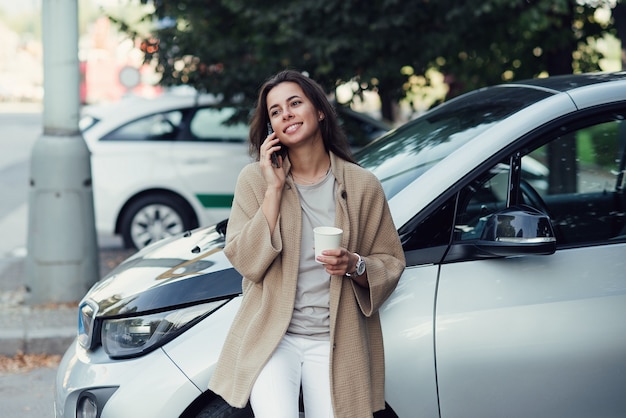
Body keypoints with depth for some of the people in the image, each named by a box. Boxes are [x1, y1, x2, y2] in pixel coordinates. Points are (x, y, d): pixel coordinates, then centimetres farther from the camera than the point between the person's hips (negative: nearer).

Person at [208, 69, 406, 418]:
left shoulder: (362, 185, 2)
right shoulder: (255, 179, 2)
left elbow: (392, 262, 7)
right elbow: (246, 262, -8)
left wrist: (355, 265, -14)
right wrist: (274, 188, -10)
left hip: (333, 343, 1)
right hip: (271, 337, -1)